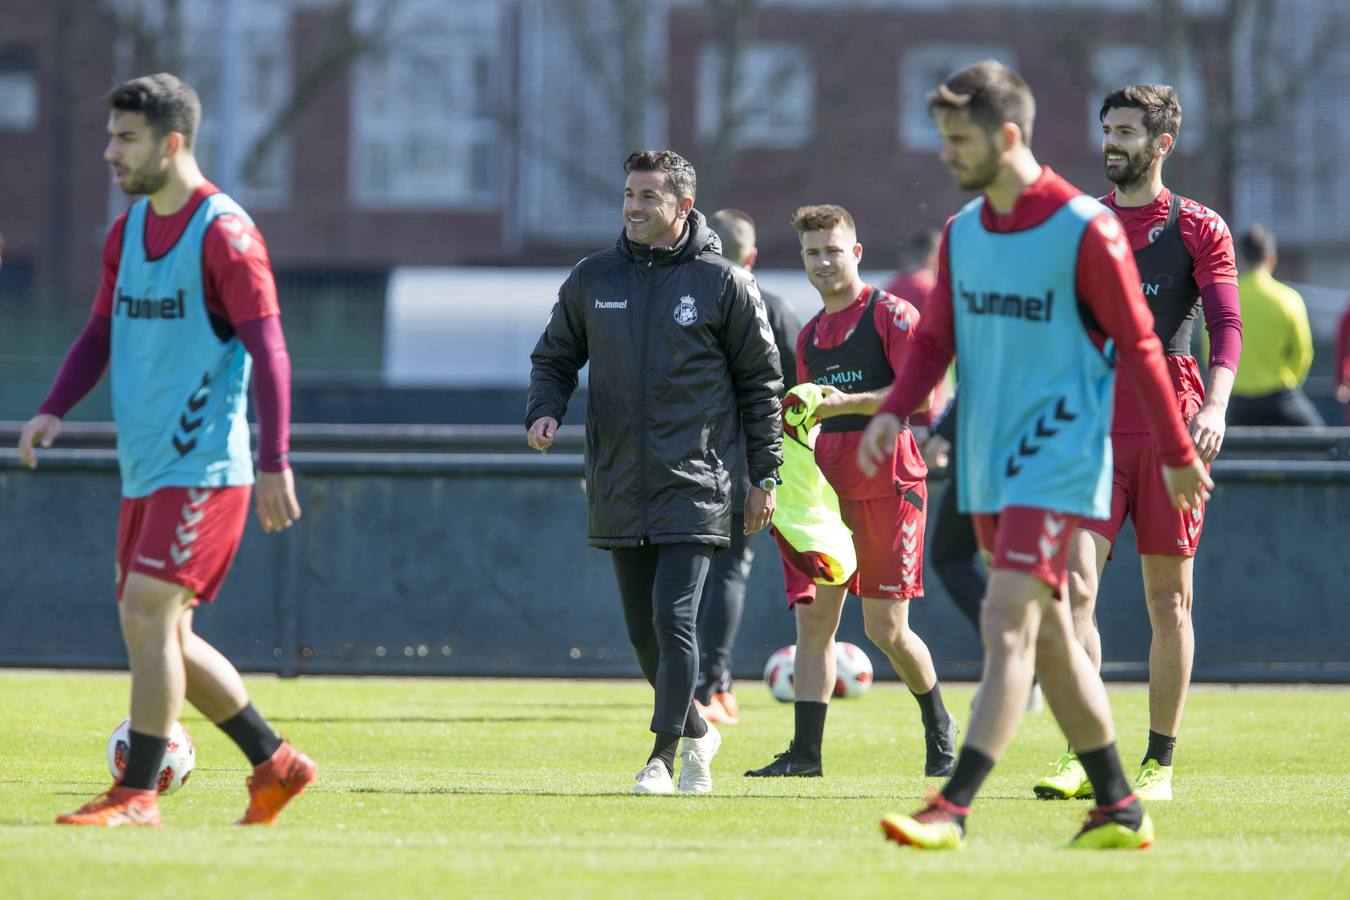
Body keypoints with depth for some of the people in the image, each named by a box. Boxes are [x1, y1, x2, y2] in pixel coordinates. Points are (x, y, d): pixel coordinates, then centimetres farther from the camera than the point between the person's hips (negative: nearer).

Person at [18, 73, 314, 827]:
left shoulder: (224, 233, -12)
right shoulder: (128, 231, 12)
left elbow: (269, 353, -14)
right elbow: (104, 332, 19)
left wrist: (275, 466, -19)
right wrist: (54, 410, 3)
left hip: (204, 468, -8)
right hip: (146, 469, 8)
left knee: (147, 615, -14)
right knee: (163, 634, 10)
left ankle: (137, 794, -10)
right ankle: (276, 764, 21)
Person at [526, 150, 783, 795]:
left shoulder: (723, 283, -1)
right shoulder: (593, 279, 7)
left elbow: (760, 382, 4)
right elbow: (555, 357, 17)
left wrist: (764, 476, 2)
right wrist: (544, 410, -5)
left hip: (694, 486, -4)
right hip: (619, 489, 4)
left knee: (674, 619, -14)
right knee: (643, 630, 8)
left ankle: (663, 756, -8)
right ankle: (695, 733, 28)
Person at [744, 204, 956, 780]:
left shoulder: (891, 316, -4)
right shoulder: (810, 335, 17)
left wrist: (847, 402, -21)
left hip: (887, 486, -6)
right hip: (827, 489, 6)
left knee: (887, 630, -3)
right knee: (814, 620, -4)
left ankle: (939, 729, 21)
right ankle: (805, 751, -5)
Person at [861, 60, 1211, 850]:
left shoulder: (1084, 229, -11)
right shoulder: (963, 233, 9)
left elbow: (1138, 346, -6)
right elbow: (937, 339, 13)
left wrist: (1178, 455, -2)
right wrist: (895, 411, -6)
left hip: (1058, 461, -8)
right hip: (989, 470, 8)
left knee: (1008, 626, -16)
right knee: (1048, 637, 10)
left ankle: (952, 811, -22)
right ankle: (1119, 809, 19)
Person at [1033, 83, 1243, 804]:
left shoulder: (1199, 229, 4)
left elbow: (1227, 326, -5)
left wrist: (1214, 405, -21)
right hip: (1092, 432, 2)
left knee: (1168, 601, 3)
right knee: (1073, 585, -13)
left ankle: (1160, 763, 10)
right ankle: (1082, 756, -15)